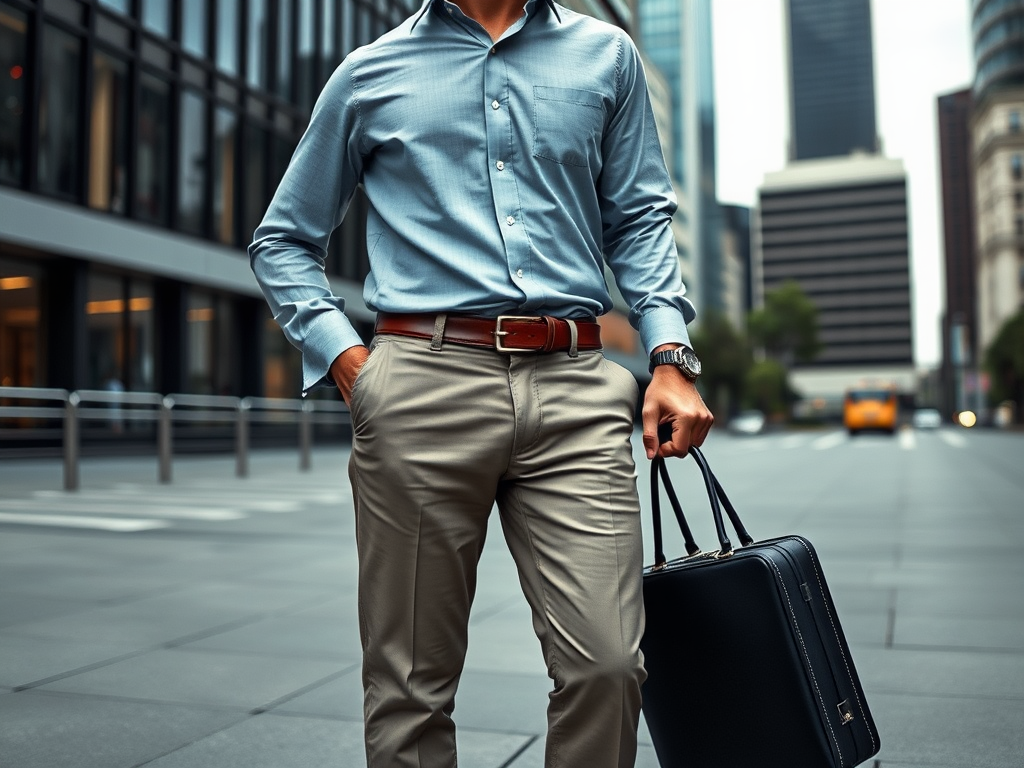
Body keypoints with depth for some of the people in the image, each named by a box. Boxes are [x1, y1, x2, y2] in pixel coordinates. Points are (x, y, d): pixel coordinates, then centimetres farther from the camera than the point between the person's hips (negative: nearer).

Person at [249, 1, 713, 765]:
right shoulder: (370, 74, 16)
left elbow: (640, 218, 17)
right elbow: (283, 242, 19)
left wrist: (670, 355, 2)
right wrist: (346, 357, 3)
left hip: (575, 389, 1)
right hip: (425, 383, 0)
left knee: (607, 664, -8)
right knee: (412, 680, 5)